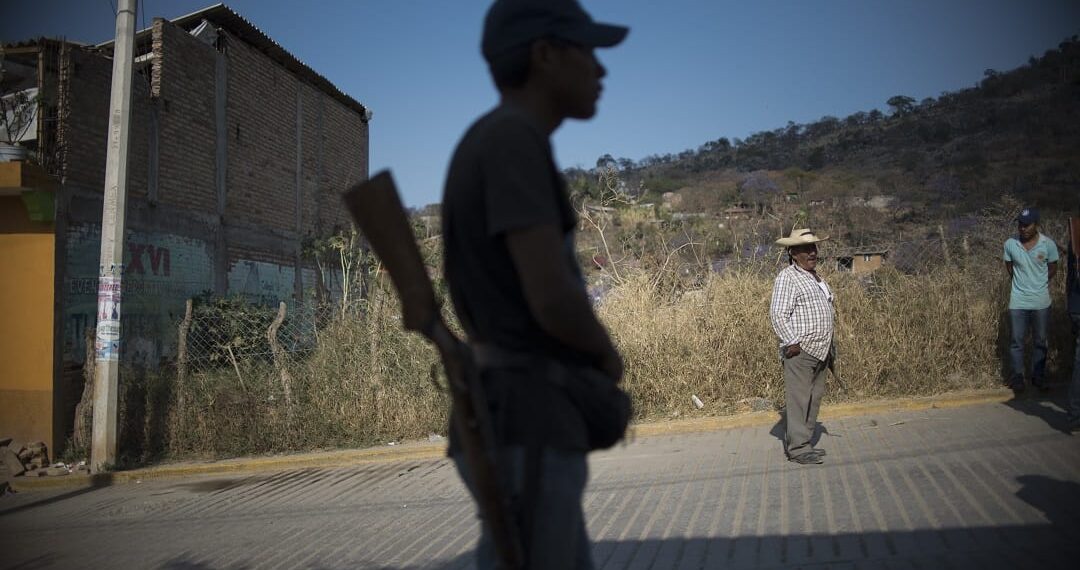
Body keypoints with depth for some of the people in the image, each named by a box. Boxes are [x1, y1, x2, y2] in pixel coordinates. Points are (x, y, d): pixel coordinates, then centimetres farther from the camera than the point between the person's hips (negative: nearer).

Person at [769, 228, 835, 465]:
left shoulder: (815, 276, 18)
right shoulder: (787, 278, -11)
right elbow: (778, 314, -18)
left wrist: (829, 346, 21)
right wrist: (793, 343, -20)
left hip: (819, 351, 9)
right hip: (800, 351, -9)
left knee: (814, 398, 13)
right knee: (798, 399, -6)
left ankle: (804, 442, 23)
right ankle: (798, 448, -2)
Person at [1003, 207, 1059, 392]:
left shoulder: (1048, 244, -11)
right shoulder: (1010, 244, -9)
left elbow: (1053, 267, 6)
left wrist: (1041, 284, 6)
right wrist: (1020, 282, 9)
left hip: (1041, 302, 0)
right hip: (1018, 301, 0)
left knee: (1040, 341, 11)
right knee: (1017, 340, 5)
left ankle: (1038, 376, 24)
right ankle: (1017, 376, 17)